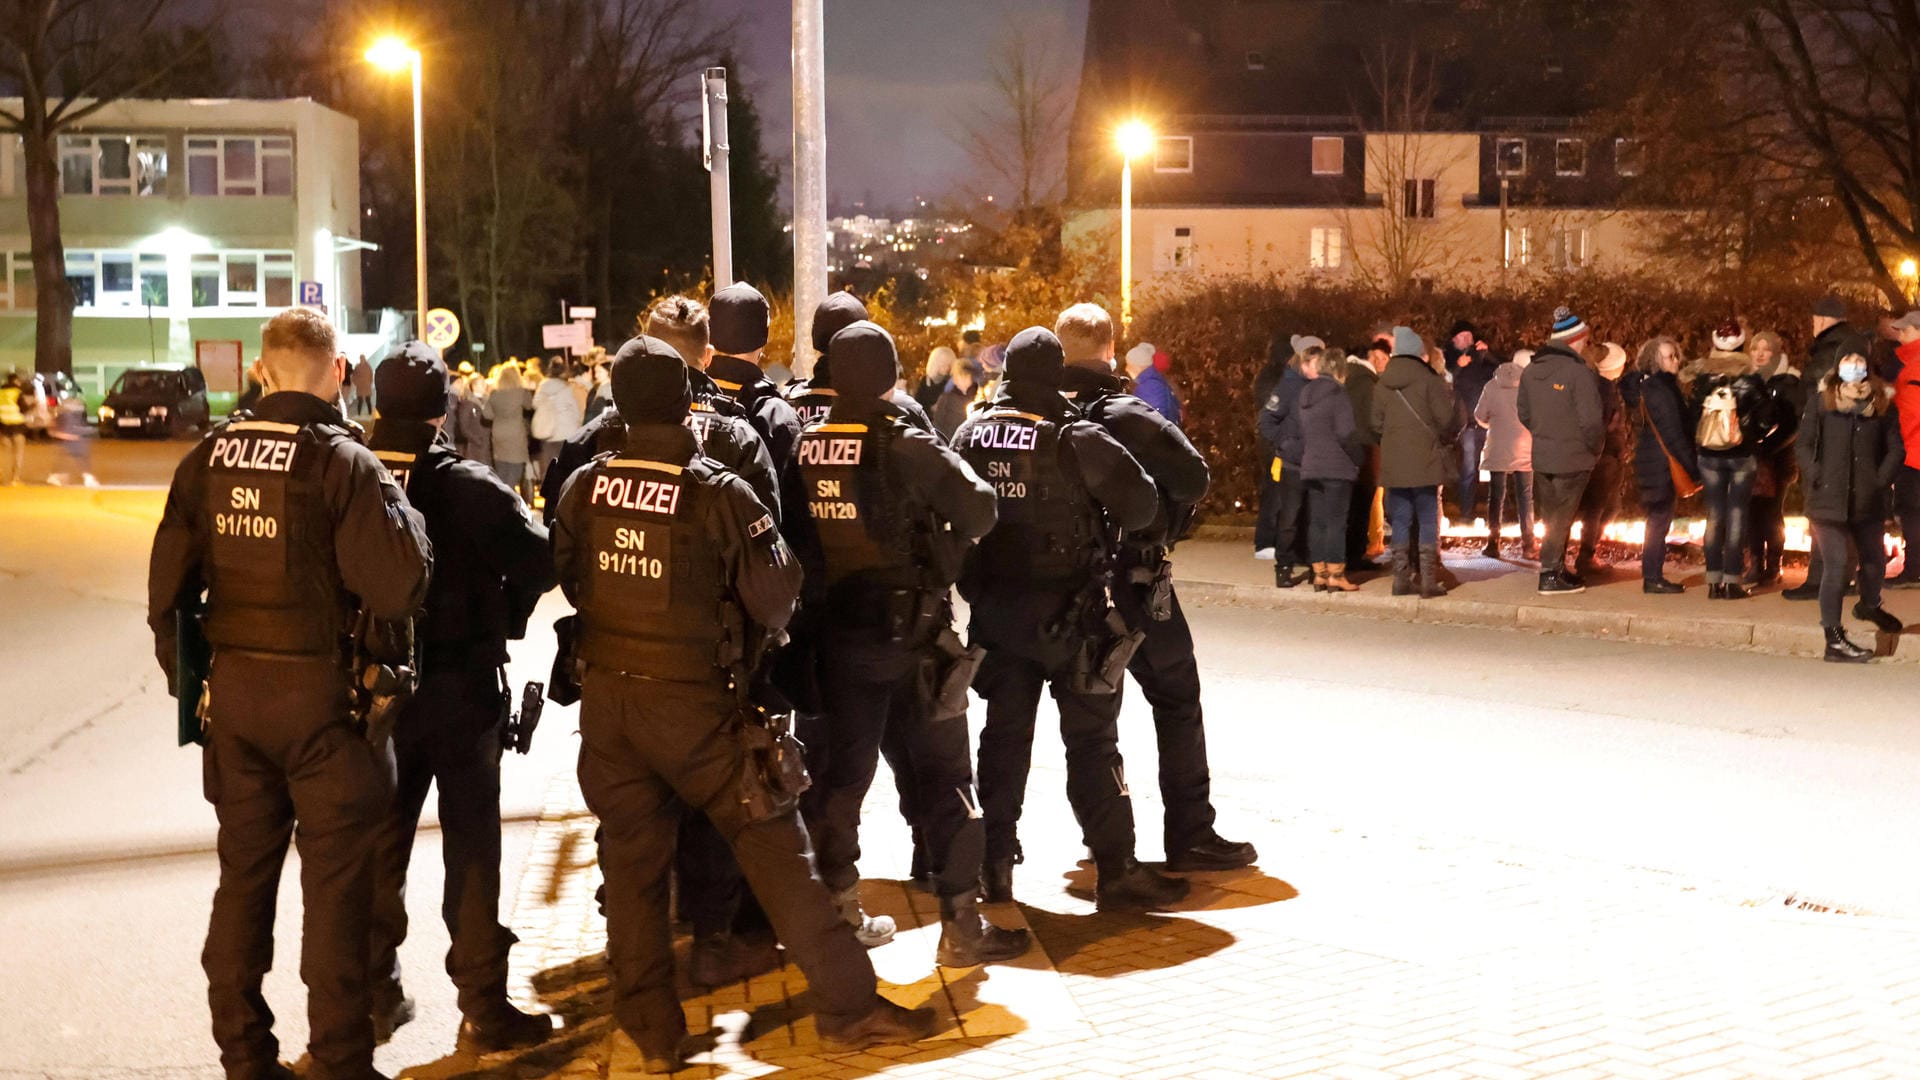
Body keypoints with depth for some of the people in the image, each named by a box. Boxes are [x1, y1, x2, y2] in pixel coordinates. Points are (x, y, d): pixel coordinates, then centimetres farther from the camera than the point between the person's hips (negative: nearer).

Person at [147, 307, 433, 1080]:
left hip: (232, 689, 5)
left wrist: (186, 679, 17)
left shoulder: (209, 458, 3)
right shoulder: (343, 463, -14)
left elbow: (168, 587, 7)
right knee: (335, 880, 4)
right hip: (323, 693, -5)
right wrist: (397, 505, -4)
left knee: (244, 871, 15)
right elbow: (398, 587, -20)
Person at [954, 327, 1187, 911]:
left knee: (1004, 733, 15)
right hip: (1064, 612, -5)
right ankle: (1115, 870, 3)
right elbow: (1142, 502, -14)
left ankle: (995, 863, 20)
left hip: (993, 606, 5)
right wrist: (1106, 520, 5)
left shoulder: (971, 433, 1)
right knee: (1092, 738, 1)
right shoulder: (1077, 440, -16)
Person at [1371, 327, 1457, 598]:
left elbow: (1376, 423, 4)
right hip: (1425, 460, -4)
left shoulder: (1383, 384, 5)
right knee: (1428, 520, 2)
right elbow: (1446, 418, -10)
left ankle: (1401, 579, 9)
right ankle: (1428, 581, -1)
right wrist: (1445, 440, 9)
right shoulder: (1429, 379, -8)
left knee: (1400, 520, 10)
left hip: (1394, 462, 4)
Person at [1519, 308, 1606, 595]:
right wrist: (1596, 448, -3)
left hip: (1541, 456, 6)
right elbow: (1591, 420, -20)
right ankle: (1550, 577, 5)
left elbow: (1524, 414, 12)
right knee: (1561, 519, 2)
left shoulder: (1531, 371, 4)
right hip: (1572, 458, -6)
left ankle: (1558, 570, 25)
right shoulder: (1579, 372, -18)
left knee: (1552, 517, 17)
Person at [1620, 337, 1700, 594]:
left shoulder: (1644, 387, 13)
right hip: (1663, 465, -10)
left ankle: (1652, 577, 18)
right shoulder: (1660, 390, -16)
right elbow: (1674, 434, -18)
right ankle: (1653, 579, -1)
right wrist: (1692, 469, -15)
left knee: (1657, 522, 14)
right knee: (1659, 522, -4)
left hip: (1649, 463, 10)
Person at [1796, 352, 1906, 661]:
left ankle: (1869, 605, 50)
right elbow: (1804, 444, -2)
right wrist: (1817, 478, -11)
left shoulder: (1882, 403, 3)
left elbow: (1896, 449, 4)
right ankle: (1834, 638, 0)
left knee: (1874, 561, 18)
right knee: (1838, 564, -8)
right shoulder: (1822, 400, -2)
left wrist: (1881, 480, -7)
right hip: (1829, 502, -3)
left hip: (1868, 503, 3)